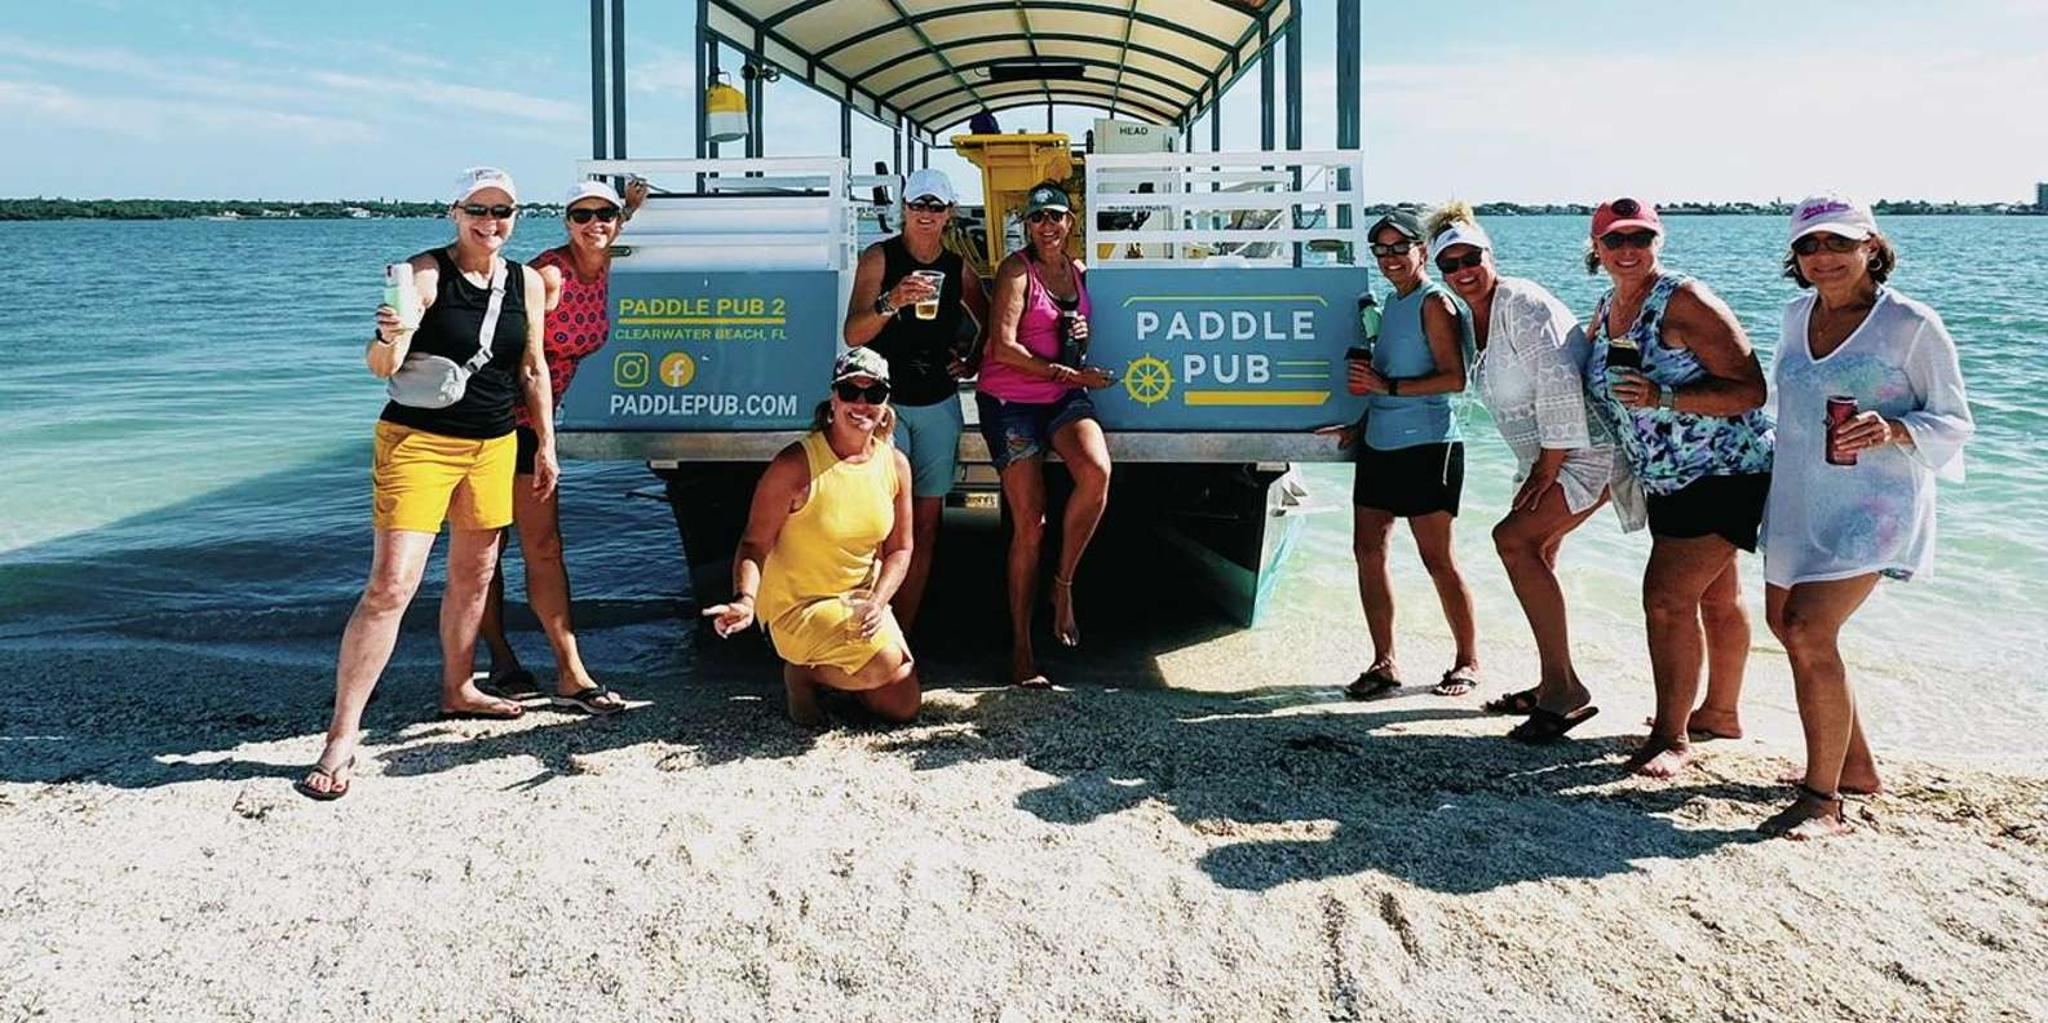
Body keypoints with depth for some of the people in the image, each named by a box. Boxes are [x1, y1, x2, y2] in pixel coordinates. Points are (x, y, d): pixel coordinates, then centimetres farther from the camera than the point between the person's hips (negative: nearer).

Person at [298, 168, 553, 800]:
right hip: (418, 440, -6)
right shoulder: (426, 273, -10)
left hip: (494, 445, 6)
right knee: (390, 586, -12)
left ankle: (457, 691, 38)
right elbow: (381, 365, -13)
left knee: (474, 575, 17)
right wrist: (391, 338, -35)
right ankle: (341, 738, -8)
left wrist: (545, 444, 13)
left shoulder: (527, 284, 6)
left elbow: (533, 370, 15)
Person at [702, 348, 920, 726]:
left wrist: (876, 603, -15)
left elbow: (899, 549, 2)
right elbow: (755, 543, -16)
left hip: (860, 603, 6)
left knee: (903, 707, 1)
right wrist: (745, 599, -33)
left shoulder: (895, 464, -3)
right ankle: (802, 672, 2)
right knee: (886, 662, -27)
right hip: (796, 605, -6)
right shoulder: (795, 465, -19)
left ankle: (829, 669, 27)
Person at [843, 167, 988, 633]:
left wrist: (973, 362, 7)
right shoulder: (879, 258, -4)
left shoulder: (959, 267, 7)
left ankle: (904, 634, 15)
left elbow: (989, 323, 23)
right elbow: (853, 335, -13)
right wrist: (892, 302, -29)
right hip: (885, 401, -4)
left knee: (926, 525, 6)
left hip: (939, 406, 4)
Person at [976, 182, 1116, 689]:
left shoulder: (1077, 269, 12)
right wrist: (1069, 374, -15)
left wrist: (1083, 334, 3)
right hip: (1010, 400, -5)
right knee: (1029, 524, -7)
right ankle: (1021, 648, 4)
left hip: (1063, 397, 5)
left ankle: (1064, 584, -5)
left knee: (1097, 471, -27)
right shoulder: (1017, 269, -7)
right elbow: (1004, 348, -15)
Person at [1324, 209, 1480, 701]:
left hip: (1426, 447, -9)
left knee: (1437, 559, -2)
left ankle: (1468, 661, 13)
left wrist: (1387, 387, -21)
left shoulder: (1434, 302, -10)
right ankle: (1384, 663, 12)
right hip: (1379, 445, 9)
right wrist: (1360, 423, 15)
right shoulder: (1392, 302, 16)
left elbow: (1454, 378, -18)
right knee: (1368, 551, 5)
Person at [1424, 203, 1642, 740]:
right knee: (1535, 551, 16)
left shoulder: (1523, 303, -18)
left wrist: (1546, 471, -21)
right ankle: (1552, 685, 30)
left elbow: (1560, 384, -25)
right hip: (1546, 456, 11)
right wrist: (1537, 470, 14)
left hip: (1587, 450, -11)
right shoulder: (1475, 315, 11)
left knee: (1514, 538, -21)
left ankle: (1565, 691, -17)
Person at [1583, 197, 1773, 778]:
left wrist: (1663, 397, -33)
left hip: (1726, 474, -9)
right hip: (1669, 483, 9)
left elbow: (1750, 389, -23)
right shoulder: (1605, 312, 5)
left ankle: (1672, 736, -6)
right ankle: (1721, 712, 35)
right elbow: (1607, 390, 22)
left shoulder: (1685, 301, -19)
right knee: (1714, 597, 21)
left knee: (1667, 595, -15)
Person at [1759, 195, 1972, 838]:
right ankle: (1855, 766, 31)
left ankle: (1823, 800, -10)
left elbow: (1955, 421, -7)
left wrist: (1892, 431, -25)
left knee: (1810, 631, -19)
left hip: (1872, 504, -7)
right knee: (1787, 626, 13)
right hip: (1798, 499, 8)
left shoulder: (1912, 325, -9)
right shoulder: (1797, 315, 9)